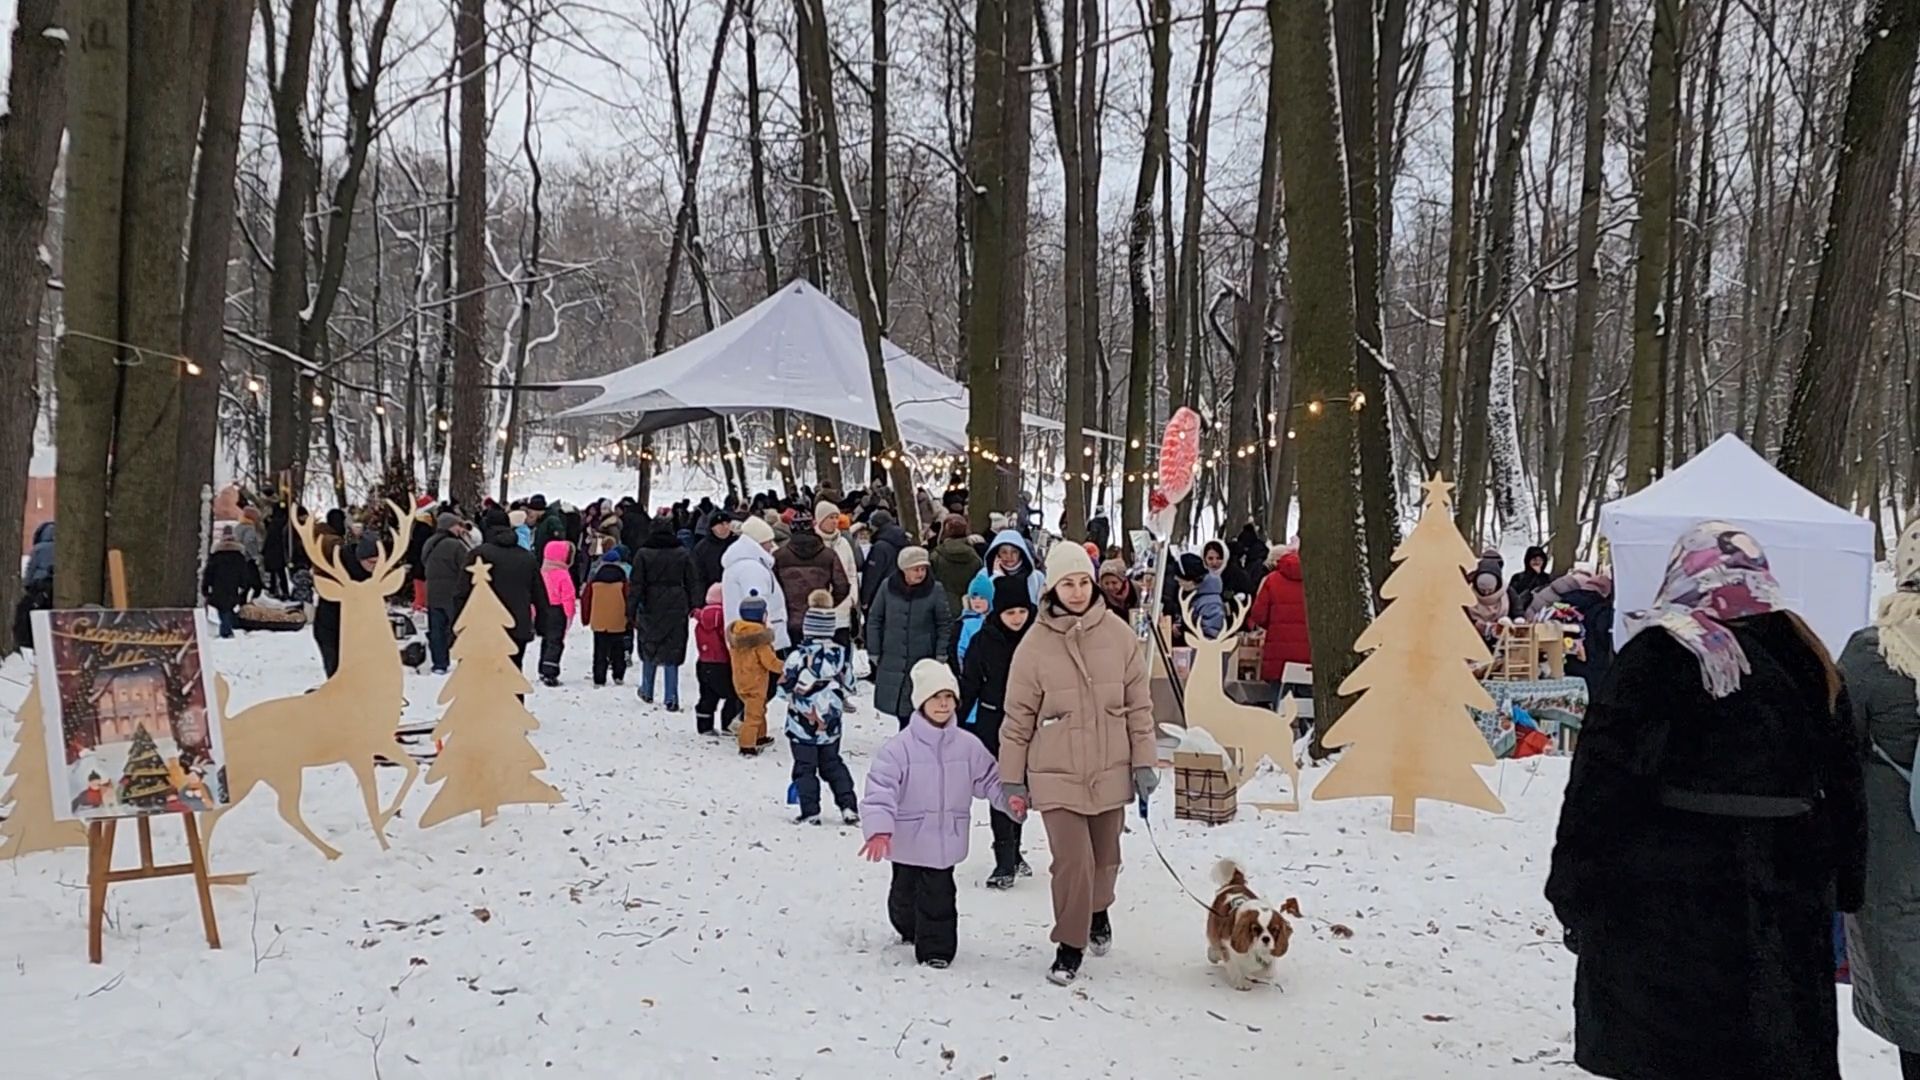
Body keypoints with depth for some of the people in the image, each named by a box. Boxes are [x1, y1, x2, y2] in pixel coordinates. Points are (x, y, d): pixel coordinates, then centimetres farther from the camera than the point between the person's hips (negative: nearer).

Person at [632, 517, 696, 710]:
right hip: (676, 608, 1)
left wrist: (632, 612, -2)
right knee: (671, 652, 3)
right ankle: (671, 698, -1)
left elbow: (637, 586, -5)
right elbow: (690, 584, 4)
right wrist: (692, 607, 12)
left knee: (649, 649, 16)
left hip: (650, 608, -1)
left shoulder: (643, 554, -5)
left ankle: (647, 692, 28)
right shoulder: (683, 554, 1)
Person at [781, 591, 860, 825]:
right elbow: (848, 687, 3)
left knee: (805, 768, 5)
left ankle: (810, 812, 2)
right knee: (832, 764, 17)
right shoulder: (841, 654, -5)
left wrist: (794, 693, 6)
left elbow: (785, 687, -12)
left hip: (802, 724, -4)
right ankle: (848, 807, 11)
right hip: (830, 725, 4)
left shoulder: (798, 655, -17)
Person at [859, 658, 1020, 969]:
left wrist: (1011, 800, -10)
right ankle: (908, 929, 44)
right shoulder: (900, 747, -12)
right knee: (906, 891, 17)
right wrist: (879, 828, -29)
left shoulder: (968, 746, -1)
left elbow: (990, 779, 7)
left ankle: (936, 949, 11)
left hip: (946, 837, 1)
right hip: (908, 838, -1)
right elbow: (881, 787, -18)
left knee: (938, 894, -1)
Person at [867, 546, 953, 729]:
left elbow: (945, 624, 0)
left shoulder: (935, 590, -8)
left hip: (923, 661, -2)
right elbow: (874, 619, 6)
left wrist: (941, 655, -3)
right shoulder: (888, 587, -3)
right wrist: (874, 652, 5)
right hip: (892, 661, 2)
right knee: (901, 710, 9)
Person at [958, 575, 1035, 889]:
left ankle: (1012, 852, 31)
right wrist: (958, 727, -1)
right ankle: (1006, 861, -2)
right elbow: (969, 686, -2)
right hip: (992, 725, -2)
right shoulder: (983, 641, -8)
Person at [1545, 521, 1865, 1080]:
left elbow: (1606, 778, -16)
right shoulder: (1808, 657, 7)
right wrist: (1842, 886, 22)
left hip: (1671, 905, -6)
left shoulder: (1661, 654, -12)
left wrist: (1574, 888, -10)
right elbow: (1842, 784, 14)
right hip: (1787, 901, 6)